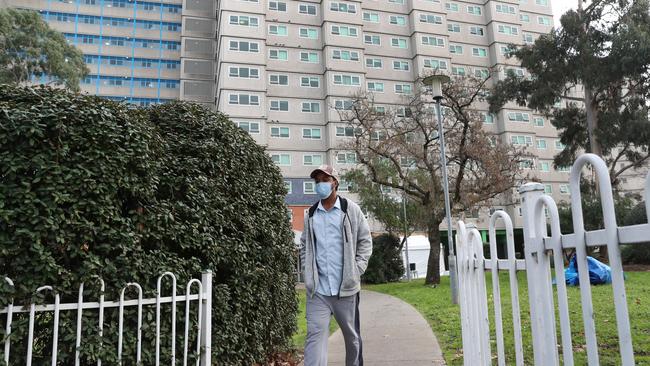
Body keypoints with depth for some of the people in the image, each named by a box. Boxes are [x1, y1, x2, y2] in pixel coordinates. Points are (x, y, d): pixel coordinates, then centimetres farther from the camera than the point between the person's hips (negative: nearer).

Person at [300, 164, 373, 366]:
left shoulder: (351, 209, 0)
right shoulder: (311, 214, 8)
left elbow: (365, 241, 2)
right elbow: (304, 246, 15)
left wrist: (357, 270, -7)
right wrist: (307, 272, 2)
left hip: (346, 286, -1)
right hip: (317, 288, 1)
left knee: (352, 335, 15)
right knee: (315, 335, -5)